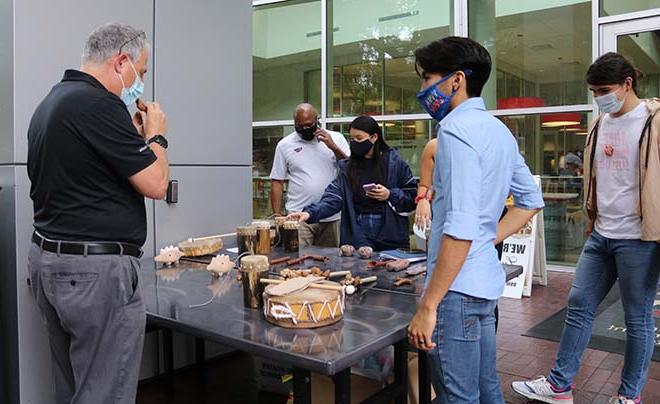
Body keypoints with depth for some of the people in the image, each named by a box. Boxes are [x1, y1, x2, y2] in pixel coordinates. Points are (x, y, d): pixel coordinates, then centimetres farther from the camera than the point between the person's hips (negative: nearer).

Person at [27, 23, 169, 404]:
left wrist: (132, 136, 15)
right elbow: (156, 184, -16)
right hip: (96, 269, -10)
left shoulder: (51, 103, 15)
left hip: (49, 259, 10)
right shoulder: (98, 103, -16)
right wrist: (155, 135, 1)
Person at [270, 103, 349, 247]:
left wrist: (333, 147, -12)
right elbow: (277, 181, 6)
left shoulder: (336, 138, 5)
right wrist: (277, 214, -1)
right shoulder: (285, 144, 5)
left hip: (331, 217, 1)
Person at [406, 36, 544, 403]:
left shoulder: (458, 128, -15)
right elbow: (532, 201, 22)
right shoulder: (498, 130, 14)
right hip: (487, 282, 9)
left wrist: (427, 306, -19)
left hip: (459, 287, -9)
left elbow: (460, 228, -22)